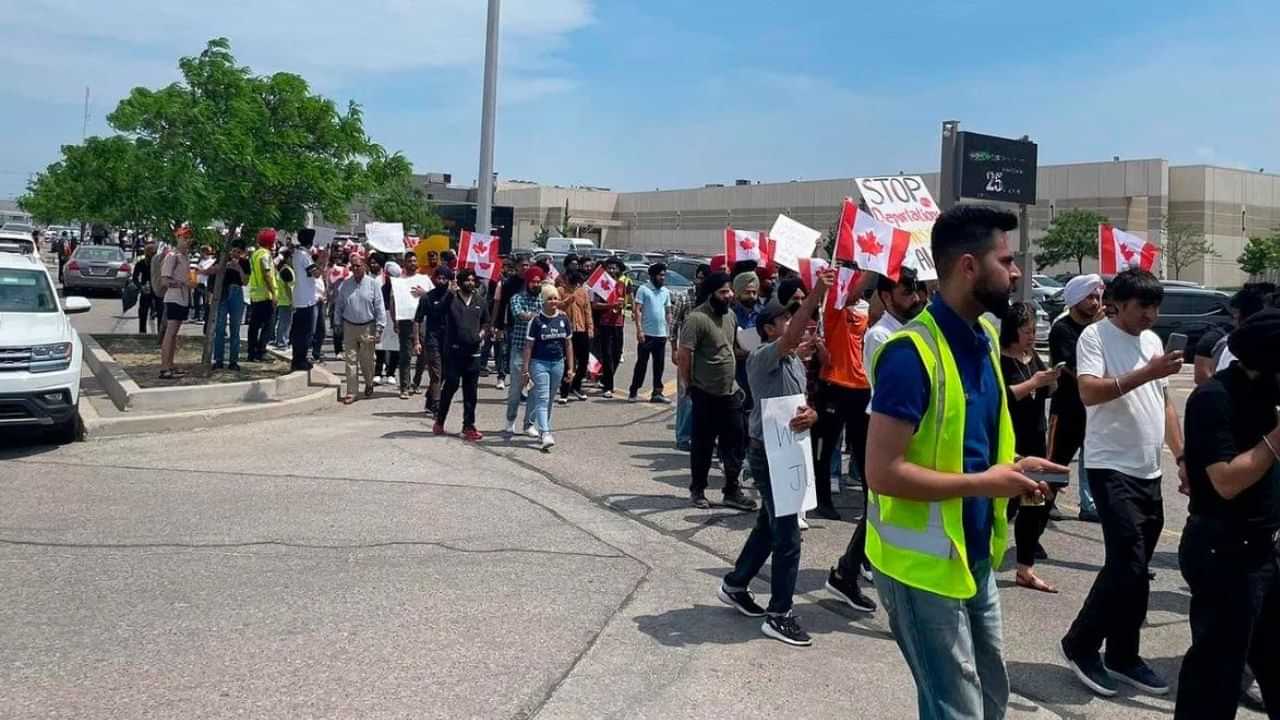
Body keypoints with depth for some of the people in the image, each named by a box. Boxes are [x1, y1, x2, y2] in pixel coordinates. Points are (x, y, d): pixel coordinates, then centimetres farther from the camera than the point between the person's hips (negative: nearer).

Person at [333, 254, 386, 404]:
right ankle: (351, 392, 3)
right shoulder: (345, 285, 2)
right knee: (351, 360, 0)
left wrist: (379, 328, -7)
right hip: (349, 327, 2)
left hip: (367, 327, -1)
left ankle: (369, 384, 35)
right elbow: (338, 306, 10)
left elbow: (379, 307, -4)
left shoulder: (373, 283, -5)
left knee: (367, 361, 8)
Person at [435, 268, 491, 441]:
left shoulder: (480, 302, 11)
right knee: (450, 386, 0)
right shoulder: (451, 298, -3)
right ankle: (439, 421, 18)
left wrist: (482, 332, 3)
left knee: (471, 391, 5)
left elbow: (486, 322, 24)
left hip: (473, 351, 4)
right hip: (454, 351, -4)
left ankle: (468, 426, 12)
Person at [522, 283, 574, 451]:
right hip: (539, 363, -4)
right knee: (542, 399, -10)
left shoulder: (563, 318, 4)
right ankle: (545, 434, -17)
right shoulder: (536, 320, -7)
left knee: (549, 399, 13)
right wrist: (526, 370, -8)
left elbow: (568, 344, 10)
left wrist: (570, 367, 7)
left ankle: (543, 427, 28)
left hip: (558, 363, 4)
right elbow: (528, 346, -6)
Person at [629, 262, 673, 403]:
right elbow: (637, 310, -8)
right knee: (641, 363, 0)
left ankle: (657, 393, 15)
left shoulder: (666, 291, 13)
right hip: (646, 334, -5)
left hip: (661, 334, 5)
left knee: (659, 365, 8)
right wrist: (639, 330, -16)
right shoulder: (643, 289, -4)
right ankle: (634, 391, 8)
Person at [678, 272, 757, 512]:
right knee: (703, 445, 6)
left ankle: (732, 491, 21)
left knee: (734, 442, 10)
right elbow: (684, 356, -17)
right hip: (706, 394, -7)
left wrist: (734, 379, 15)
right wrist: (690, 386, -10)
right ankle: (697, 491, 21)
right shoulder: (697, 318, -18)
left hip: (731, 391, 7)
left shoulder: (730, 314, 7)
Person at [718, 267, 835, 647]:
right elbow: (791, 338, -35)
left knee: (769, 526, 20)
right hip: (769, 453, -9)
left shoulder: (795, 363, 12)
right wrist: (817, 294, -43)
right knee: (787, 537, -6)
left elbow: (805, 403, 10)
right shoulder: (761, 357, -16)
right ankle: (779, 615, 4)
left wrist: (810, 415, -15)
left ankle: (735, 585, 36)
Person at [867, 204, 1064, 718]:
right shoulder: (913, 352, -22)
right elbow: (883, 472, -26)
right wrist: (984, 484, -20)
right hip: (924, 566, -9)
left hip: (974, 556, 9)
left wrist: (1010, 467, 0)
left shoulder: (984, 338, 6)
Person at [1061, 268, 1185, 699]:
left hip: (1149, 471, 8)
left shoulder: (1152, 340, 15)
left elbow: (1163, 403, 21)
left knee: (1133, 567, 11)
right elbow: (1089, 392, -23)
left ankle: (1122, 656, 20)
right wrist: (1146, 373, -28)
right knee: (1129, 566, -12)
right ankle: (1080, 645, 4)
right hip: (1111, 468, -8)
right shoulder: (1096, 336, -9)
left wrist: (1182, 455, 16)